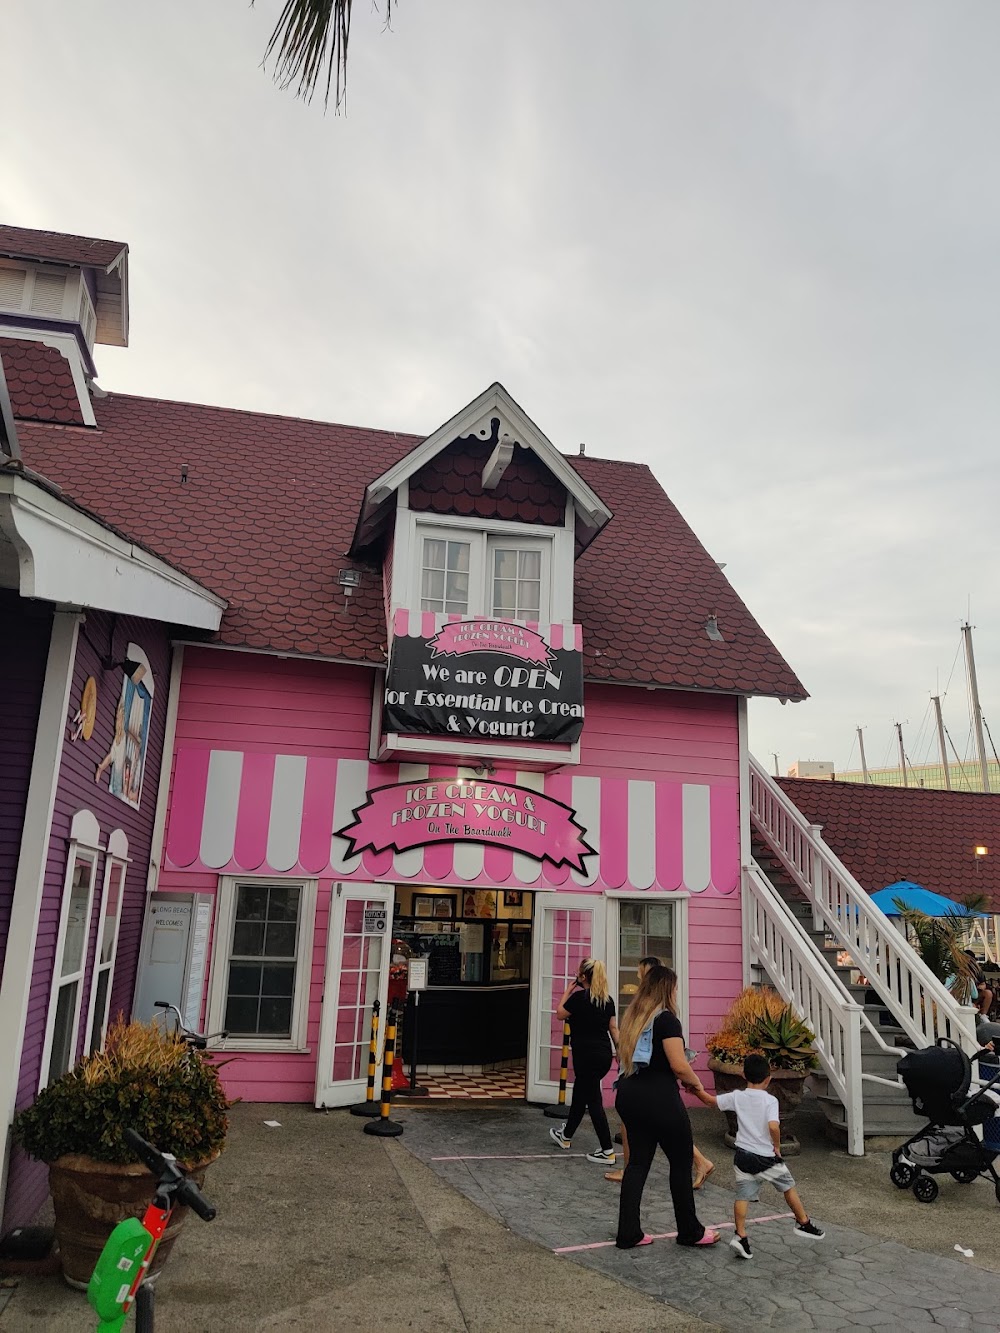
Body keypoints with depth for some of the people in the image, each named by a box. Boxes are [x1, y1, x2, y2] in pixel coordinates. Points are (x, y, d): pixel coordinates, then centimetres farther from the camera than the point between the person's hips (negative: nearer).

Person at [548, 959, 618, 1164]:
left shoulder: (579, 996, -14)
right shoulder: (608, 1000, 6)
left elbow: (560, 1014, 0)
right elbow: (613, 1028, 9)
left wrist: (568, 991, 6)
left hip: (587, 1055, -8)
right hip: (604, 1055, 8)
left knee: (594, 1101, 0)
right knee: (579, 1095, 22)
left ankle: (607, 1151, 1)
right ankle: (566, 1135, 38)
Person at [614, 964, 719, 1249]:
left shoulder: (632, 1017, 10)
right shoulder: (666, 1019, -13)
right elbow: (679, 1065, -19)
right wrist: (697, 1086, -1)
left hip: (628, 1094, 7)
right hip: (658, 1097, -7)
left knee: (638, 1161, 13)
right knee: (682, 1162, 9)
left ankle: (628, 1234, 14)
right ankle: (690, 1231, 22)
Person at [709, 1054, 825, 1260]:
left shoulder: (737, 1097, -1)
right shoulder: (770, 1100, -11)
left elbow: (711, 1100, 5)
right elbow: (773, 1126, -25)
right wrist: (777, 1146, -9)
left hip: (743, 1156, 2)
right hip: (765, 1157, -2)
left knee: (742, 1196, 4)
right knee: (789, 1186, 19)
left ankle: (740, 1235, -8)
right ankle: (804, 1224, 33)